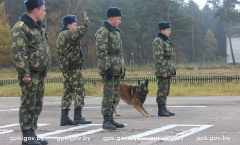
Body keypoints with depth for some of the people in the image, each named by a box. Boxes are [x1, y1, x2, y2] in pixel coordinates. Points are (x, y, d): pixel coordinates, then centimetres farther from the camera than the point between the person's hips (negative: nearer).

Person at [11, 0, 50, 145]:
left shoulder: (39, 27, 18)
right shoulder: (21, 28, -12)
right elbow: (19, 53, -18)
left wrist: (45, 72, 21)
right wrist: (25, 73, -21)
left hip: (40, 73, 9)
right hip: (30, 74, -9)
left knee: (37, 105, 12)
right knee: (28, 104, -4)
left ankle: (32, 133, 19)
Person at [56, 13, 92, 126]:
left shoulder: (61, 36, 22)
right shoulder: (67, 34, -11)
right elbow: (80, 32, -26)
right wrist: (86, 21, -14)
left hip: (65, 67, 10)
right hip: (73, 67, -10)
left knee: (68, 92, 10)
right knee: (80, 91, -8)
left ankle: (64, 118, 9)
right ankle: (78, 117, -10)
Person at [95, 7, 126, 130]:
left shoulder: (116, 31, 19)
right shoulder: (103, 32, -10)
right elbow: (101, 52, -17)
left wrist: (123, 68, 21)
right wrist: (107, 68, -22)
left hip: (117, 68, 9)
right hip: (108, 68, -9)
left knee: (115, 95, 10)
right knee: (109, 95, -8)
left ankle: (111, 119, 16)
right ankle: (106, 121, -4)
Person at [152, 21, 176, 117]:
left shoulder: (166, 41, 20)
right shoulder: (158, 41, -11)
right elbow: (158, 58, -18)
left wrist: (172, 69, 21)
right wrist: (162, 71, -22)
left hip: (168, 70, 10)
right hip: (162, 70, -10)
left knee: (166, 90, 11)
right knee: (162, 89, -8)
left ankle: (164, 109, 16)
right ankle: (161, 110, -5)